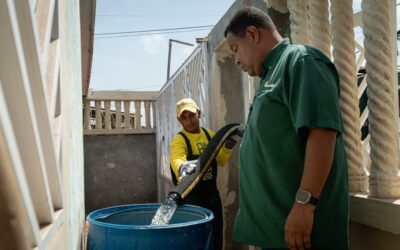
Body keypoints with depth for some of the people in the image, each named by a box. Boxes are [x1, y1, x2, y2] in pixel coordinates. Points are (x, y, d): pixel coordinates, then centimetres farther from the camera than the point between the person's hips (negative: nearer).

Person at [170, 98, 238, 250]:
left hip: (212, 194, 6)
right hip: (191, 196, -5)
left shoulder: (209, 135, 5)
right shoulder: (179, 140, -13)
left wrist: (228, 145, -8)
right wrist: (182, 167, -57)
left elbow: (220, 161, 8)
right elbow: (176, 159, -34)